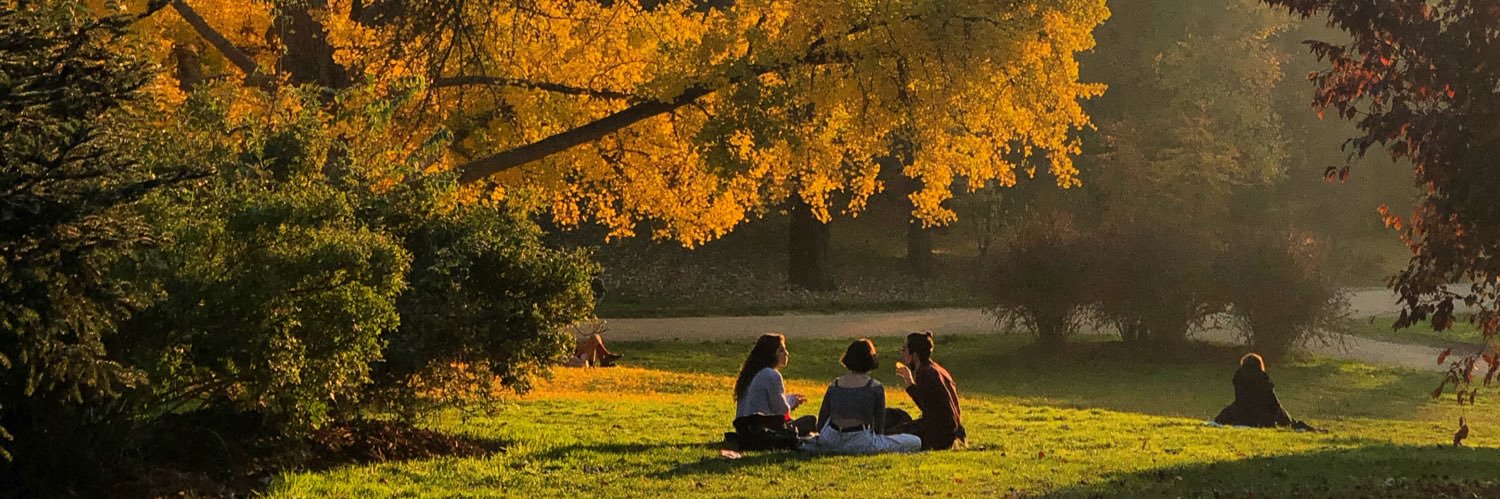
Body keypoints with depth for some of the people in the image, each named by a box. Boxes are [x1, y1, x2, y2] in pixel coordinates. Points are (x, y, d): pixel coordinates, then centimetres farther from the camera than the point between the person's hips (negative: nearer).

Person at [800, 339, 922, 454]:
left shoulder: (834, 385, 7)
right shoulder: (876, 388, -3)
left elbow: (823, 416, 11)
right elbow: (879, 421, 4)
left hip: (831, 442, 7)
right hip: (860, 442, -7)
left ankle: (805, 444, 9)